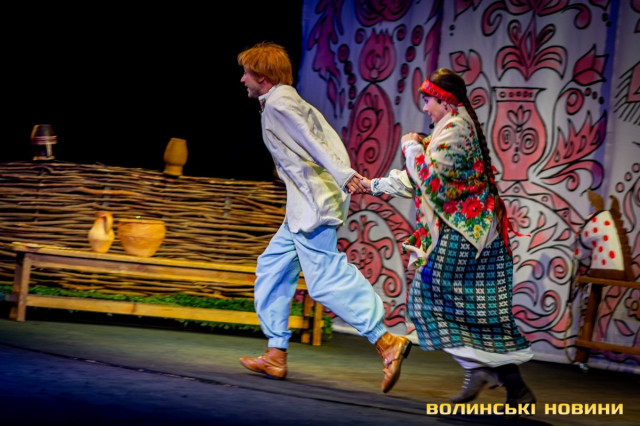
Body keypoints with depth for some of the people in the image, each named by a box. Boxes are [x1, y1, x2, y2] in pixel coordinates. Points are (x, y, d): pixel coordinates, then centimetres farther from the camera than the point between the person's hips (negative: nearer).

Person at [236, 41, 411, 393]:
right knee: (272, 268, 14)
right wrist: (345, 174, 8)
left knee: (325, 280, -13)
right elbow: (327, 138, 14)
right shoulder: (291, 101, 21)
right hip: (303, 206, 11)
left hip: (312, 204, -11)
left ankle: (386, 341, -17)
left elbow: (311, 140, -18)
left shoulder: (277, 104, -8)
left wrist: (343, 176, -26)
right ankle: (276, 355, 15)